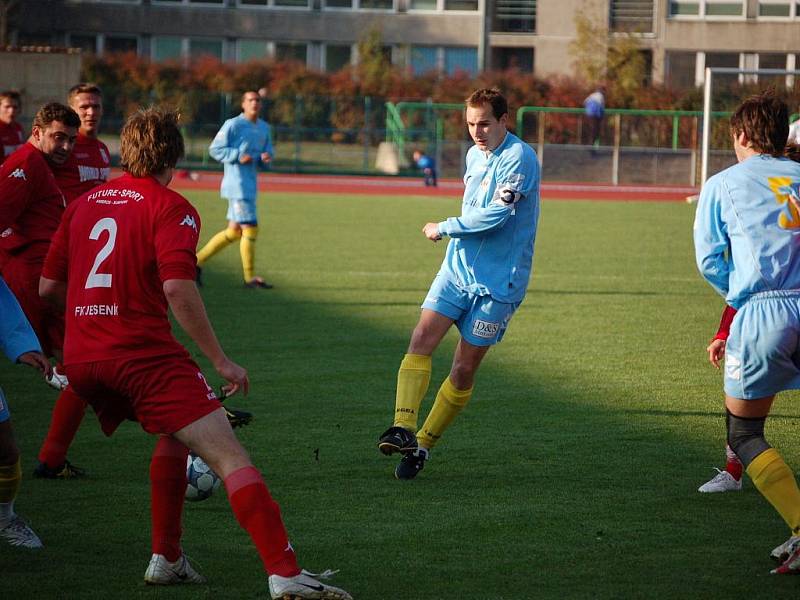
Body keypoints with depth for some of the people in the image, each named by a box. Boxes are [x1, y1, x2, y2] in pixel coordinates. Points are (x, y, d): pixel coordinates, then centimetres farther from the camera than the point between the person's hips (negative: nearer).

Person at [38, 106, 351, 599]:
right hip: (143, 352, -7)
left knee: (175, 434, 30)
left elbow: (49, 288, 21)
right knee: (231, 457, -12)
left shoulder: (84, 203, 17)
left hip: (80, 360, 7)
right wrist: (220, 361, -12)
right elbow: (178, 288, -17)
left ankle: (167, 560, 26)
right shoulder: (170, 207, -2)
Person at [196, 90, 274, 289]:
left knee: (234, 231, 11)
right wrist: (238, 156, -20)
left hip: (251, 184, 8)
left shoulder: (264, 128, 13)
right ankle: (250, 277, 2)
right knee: (250, 229, -8)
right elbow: (215, 149, -8)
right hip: (237, 183, -8)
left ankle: (198, 261, 20)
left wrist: (267, 157, -2)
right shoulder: (233, 125, -8)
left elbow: (268, 150, 22)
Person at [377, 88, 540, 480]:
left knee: (464, 369, -2)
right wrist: (451, 231, 12)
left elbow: (494, 215, -23)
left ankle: (423, 444, 8)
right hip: (457, 268, 7)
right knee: (421, 339, -15)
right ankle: (403, 429, -24)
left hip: (497, 281, -7)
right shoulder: (474, 156, 12)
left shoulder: (518, 159, -15)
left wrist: (443, 228, -11)